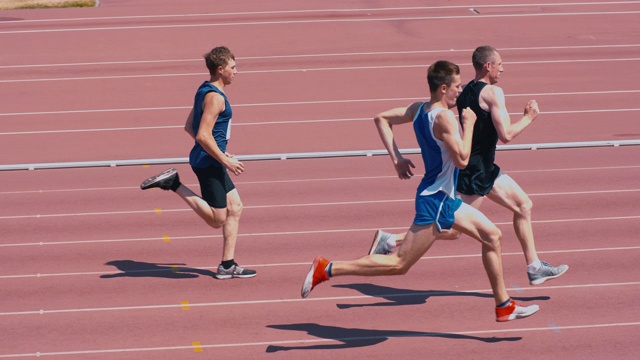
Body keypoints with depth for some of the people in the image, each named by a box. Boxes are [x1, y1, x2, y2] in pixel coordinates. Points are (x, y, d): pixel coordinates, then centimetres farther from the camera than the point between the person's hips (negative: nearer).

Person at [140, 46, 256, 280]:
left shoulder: (205, 91, 12)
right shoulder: (215, 97, -19)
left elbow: (189, 127, 19)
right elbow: (203, 136, -26)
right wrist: (225, 161, -19)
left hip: (211, 161, 11)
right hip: (208, 163, -11)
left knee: (235, 207, 13)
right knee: (217, 220, -6)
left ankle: (227, 266, 15)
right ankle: (172, 183, -8)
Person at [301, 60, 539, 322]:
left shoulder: (419, 110, 5)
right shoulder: (443, 117, -21)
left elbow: (382, 119, 12)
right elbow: (462, 159, -23)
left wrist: (396, 158, 11)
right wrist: (468, 125, -11)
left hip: (446, 200, 10)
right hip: (434, 202, -10)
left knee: (492, 235, 16)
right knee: (399, 264, -8)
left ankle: (504, 306, 22)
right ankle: (326, 269, -6)